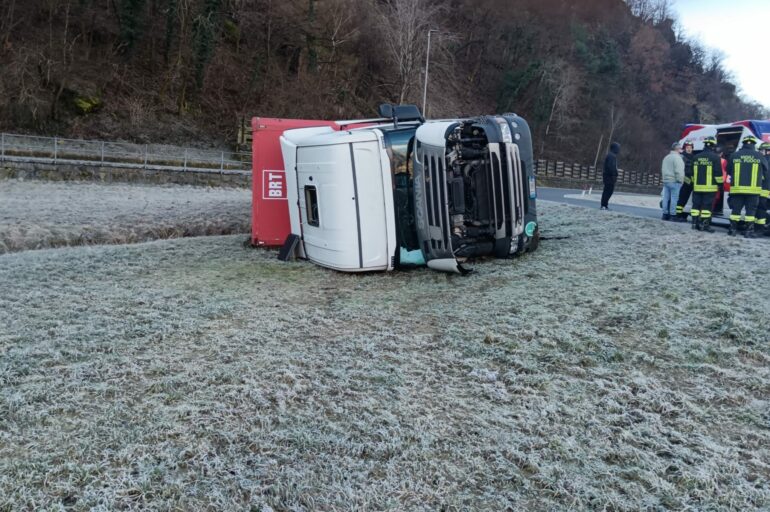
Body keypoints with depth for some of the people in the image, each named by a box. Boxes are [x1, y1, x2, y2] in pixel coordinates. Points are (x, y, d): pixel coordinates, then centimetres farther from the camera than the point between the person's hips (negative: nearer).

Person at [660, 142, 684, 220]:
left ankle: (665, 214, 11)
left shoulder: (666, 157, 17)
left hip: (666, 181, 9)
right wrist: (680, 180, -12)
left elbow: (663, 169, 23)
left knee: (666, 198, 9)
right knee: (674, 198, -6)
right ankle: (672, 215, -7)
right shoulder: (677, 158, -12)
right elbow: (679, 171, -18)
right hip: (674, 181, -9)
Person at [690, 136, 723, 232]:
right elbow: (718, 173, -8)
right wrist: (720, 184, 1)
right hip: (710, 187, -5)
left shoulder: (697, 157, 11)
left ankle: (695, 223, 10)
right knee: (707, 206, -4)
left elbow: (692, 173, 18)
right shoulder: (715, 157, -7)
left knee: (696, 205, 9)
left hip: (697, 187, 5)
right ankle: (704, 225, -4)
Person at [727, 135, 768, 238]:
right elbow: (765, 172, 8)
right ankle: (749, 231, 2)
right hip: (753, 189, -1)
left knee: (736, 209, 8)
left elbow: (729, 171, 10)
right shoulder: (759, 156, -1)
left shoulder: (735, 155, 2)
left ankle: (732, 229, 9)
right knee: (751, 210, 3)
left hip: (737, 188, 1)